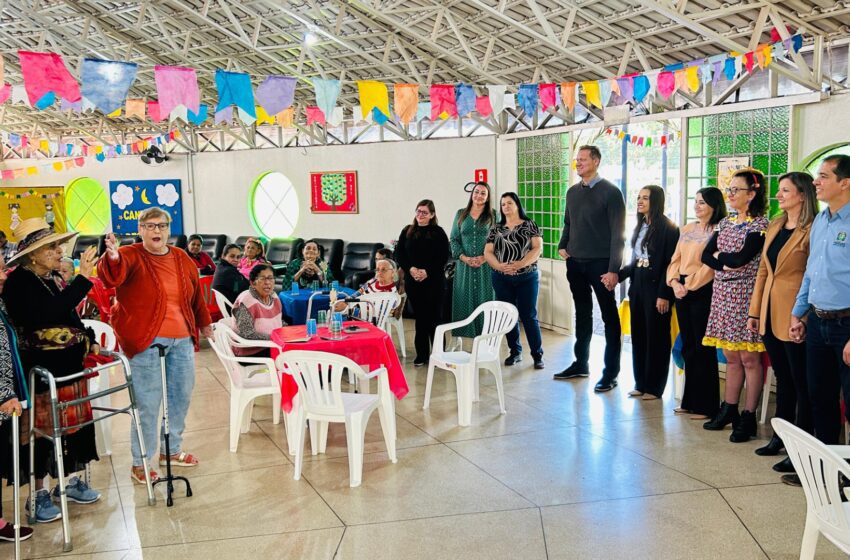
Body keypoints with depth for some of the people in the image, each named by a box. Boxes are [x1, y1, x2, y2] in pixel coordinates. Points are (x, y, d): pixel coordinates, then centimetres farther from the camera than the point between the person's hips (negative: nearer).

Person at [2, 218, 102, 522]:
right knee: (44, 428, 2)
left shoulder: (52, 279, 9)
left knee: (76, 421, 13)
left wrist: (89, 340, 5)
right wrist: (83, 278, -30)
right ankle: (38, 494, 17)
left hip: (70, 365, 8)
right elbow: (51, 312, -29)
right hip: (43, 370, -8)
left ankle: (72, 480, 28)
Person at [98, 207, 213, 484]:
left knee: (181, 396, 15)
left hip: (182, 340, 6)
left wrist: (204, 324, 28)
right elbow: (111, 276, -30)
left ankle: (171, 450, 33)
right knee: (148, 403, -2)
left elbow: (196, 296, 20)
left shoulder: (183, 259, 9)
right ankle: (139, 462, 12)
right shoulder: (130, 256, -7)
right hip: (145, 341, -6)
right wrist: (112, 258, -51)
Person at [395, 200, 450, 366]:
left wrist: (427, 271, -15)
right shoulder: (407, 231, 8)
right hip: (412, 281, 3)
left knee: (434, 318, -1)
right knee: (420, 317, 8)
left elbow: (444, 257, -7)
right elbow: (399, 254, 5)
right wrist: (410, 269, -10)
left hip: (433, 281, -3)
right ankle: (422, 354, 16)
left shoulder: (438, 232, -2)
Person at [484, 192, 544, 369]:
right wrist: (499, 265, -17)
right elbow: (488, 252, 3)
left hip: (527, 277, -3)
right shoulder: (496, 229, 9)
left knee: (529, 316, -3)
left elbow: (537, 248, -7)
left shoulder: (530, 225, 2)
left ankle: (538, 355, 4)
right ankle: (515, 352, 19)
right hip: (502, 279, 3)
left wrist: (520, 264, -20)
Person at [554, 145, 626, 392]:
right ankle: (581, 363, 26)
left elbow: (617, 233, -12)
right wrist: (562, 246, 4)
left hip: (600, 264, -6)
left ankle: (611, 372, 8)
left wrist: (613, 269, -18)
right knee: (582, 314, 15)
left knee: (609, 317, 3)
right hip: (575, 263, 6)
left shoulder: (610, 192, -9)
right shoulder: (572, 192, 10)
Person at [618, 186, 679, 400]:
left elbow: (670, 264, -13)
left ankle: (654, 387, 11)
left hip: (656, 288, -7)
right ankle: (640, 383, 20)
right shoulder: (640, 227, 13)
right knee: (638, 335, 10)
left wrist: (664, 295, -18)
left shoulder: (668, 228, -9)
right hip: (637, 287, 7)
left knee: (656, 337, 2)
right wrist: (618, 275, 1)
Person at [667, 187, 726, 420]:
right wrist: (674, 282, -3)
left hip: (703, 292, -7)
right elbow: (676, 259, 13)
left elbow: (711, 264, -15)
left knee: (703, 348, -2)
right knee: (688, 347, 13)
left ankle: (706, 406, 6)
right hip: (681, 292, 7)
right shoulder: (687, 230, 15)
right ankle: (689, 401, 23)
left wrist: (689, 285, -14)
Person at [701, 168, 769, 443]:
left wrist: (721, 256, -1)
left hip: (745, 296, -6)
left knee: (749, 358, -1)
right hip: (723, 294, 6)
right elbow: (706, 255, 5)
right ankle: (729, 409, 22)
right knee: (730, 356, 12)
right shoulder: (725, 223, 14)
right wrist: (726, 265, -11)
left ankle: (748, 417, 5)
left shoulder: (760, 225, -7)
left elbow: (741, 258, -19)